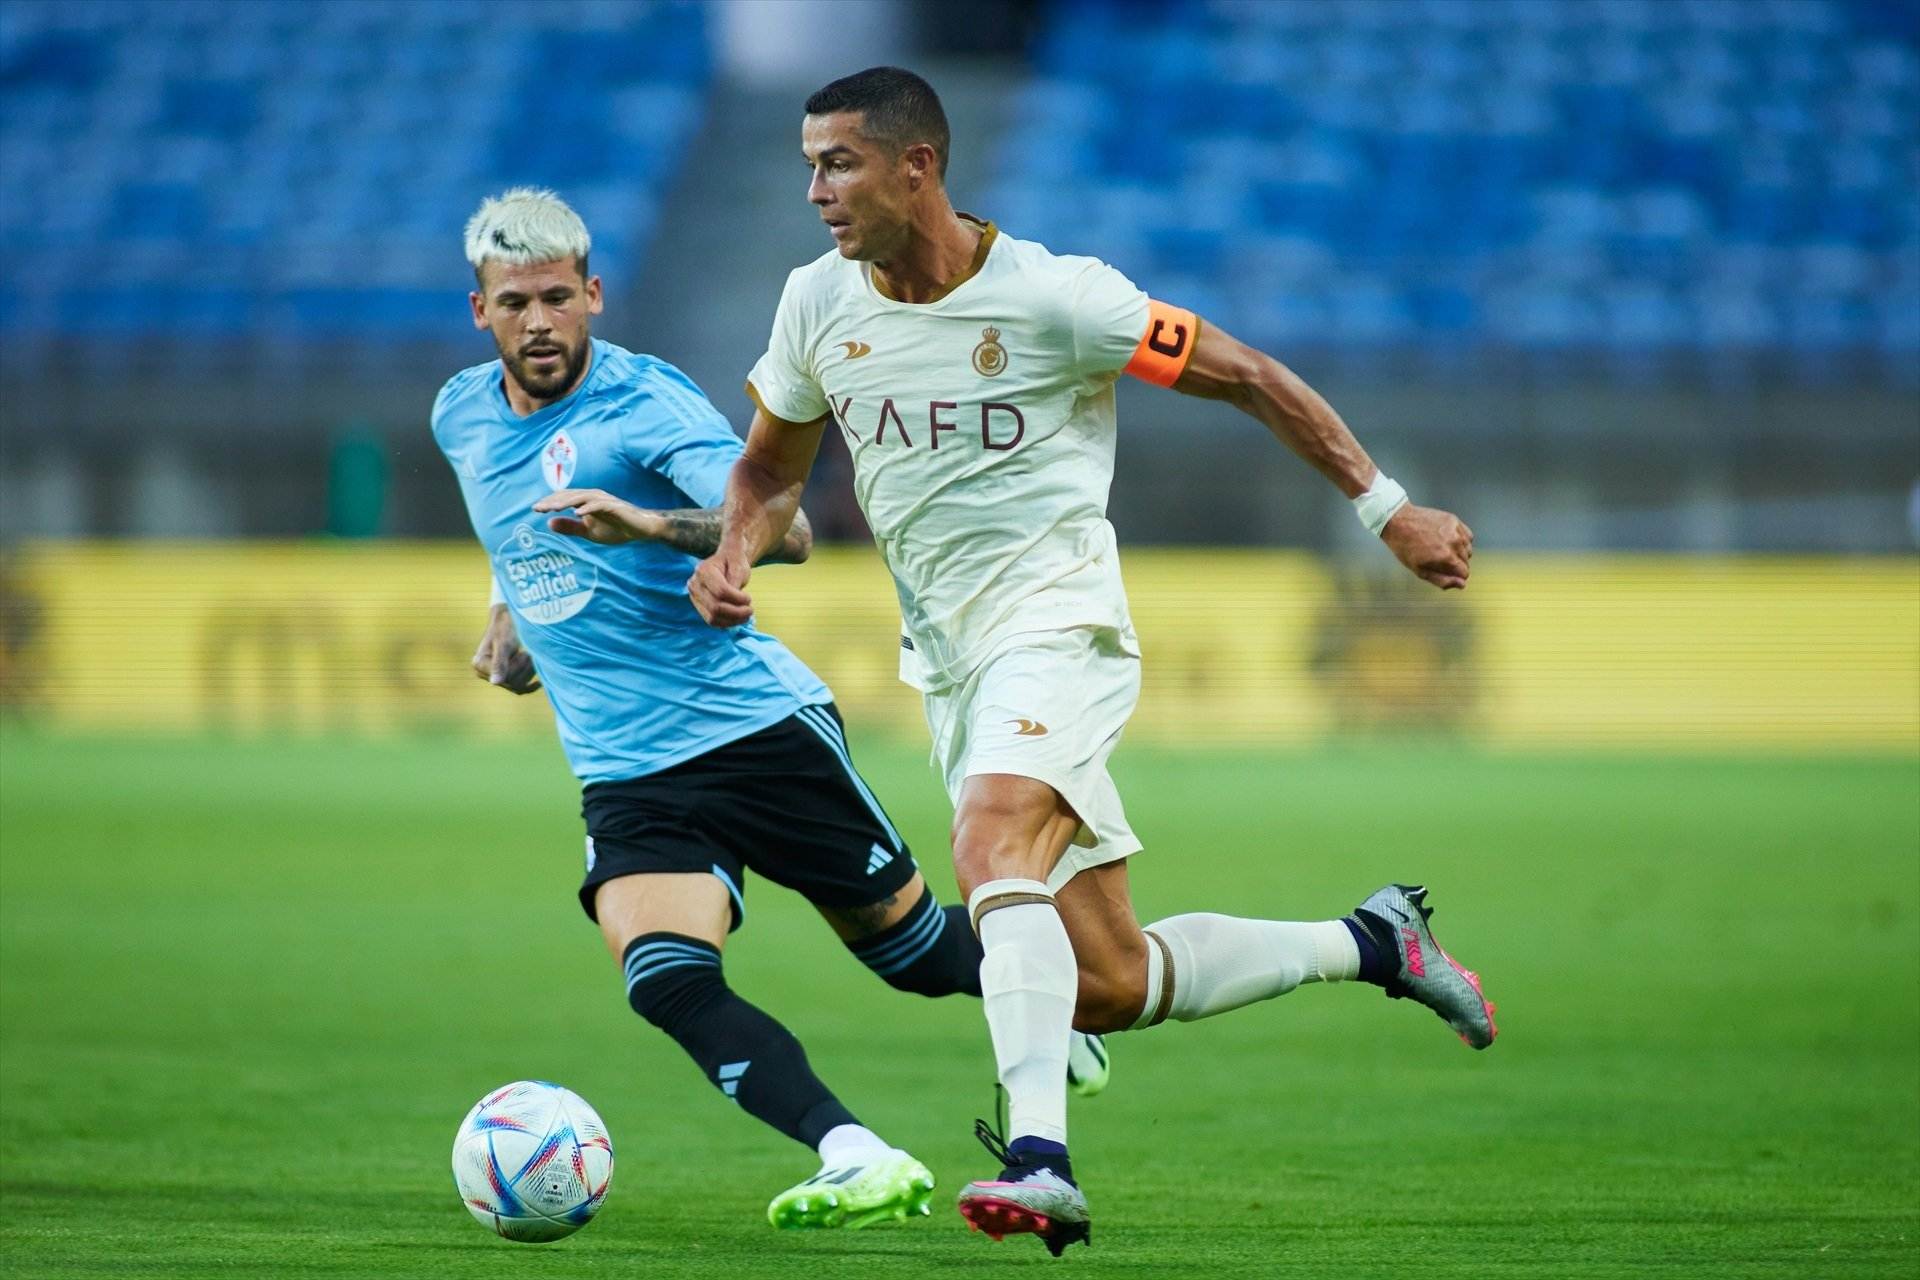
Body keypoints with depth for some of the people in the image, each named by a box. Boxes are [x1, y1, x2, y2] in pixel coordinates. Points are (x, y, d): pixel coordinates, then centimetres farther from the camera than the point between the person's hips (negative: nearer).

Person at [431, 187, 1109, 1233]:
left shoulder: (646, 402, -13)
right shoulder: (461, 416, 8)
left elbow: (783, 530, -27)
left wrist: (647, 525, -41)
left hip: (757, 726, -4)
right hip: (626, 780, 5)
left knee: (906, 943, 9)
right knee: (666, 981, -23)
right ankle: (860, 1163, -30)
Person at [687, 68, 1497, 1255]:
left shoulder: (1052, 296, -13)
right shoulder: (818, 304, 2)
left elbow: (1245, 376, -4)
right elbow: (773, 463, 18)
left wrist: (1389, 509, -4)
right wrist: (735, 552, -4)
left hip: (1054, 619, -6)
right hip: (947, 657, 6)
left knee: (990, 845, -34)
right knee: (1107, 986, 5)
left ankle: (1041, 1160, -42)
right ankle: (1371, 944, 27)